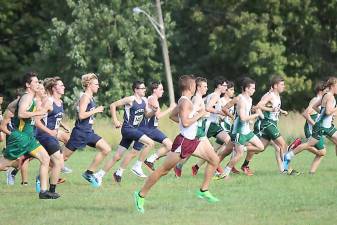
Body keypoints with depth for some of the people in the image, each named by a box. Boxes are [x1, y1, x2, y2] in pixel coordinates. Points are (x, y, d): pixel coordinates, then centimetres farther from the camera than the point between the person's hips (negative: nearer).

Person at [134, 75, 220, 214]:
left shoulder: (183, 101, 12)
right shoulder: (185, 102, -17)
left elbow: (172, 115, 25)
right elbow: (185, 122, -27)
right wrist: (199, 115, -16)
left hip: (192, 141, 10)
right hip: (183, 142, -10)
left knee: (214, 160, 5)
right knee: (164, 170, -3)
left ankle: (203, 191, 10)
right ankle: (141, 195, 6)